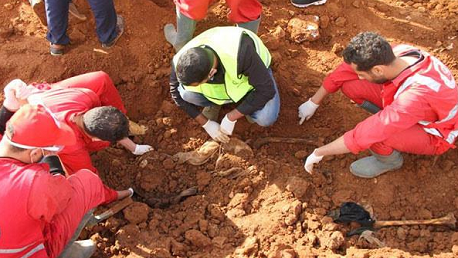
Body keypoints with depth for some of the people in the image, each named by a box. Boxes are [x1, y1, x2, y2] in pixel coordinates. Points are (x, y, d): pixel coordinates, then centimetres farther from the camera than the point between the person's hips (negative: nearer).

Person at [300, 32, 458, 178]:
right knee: (348, 83, -13)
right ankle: (387, 120, 5)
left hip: (431, 134, -6)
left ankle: (390, 160, -3)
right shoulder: (394, 54, -23)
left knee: (370, 131, -37)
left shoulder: (415, 96, -43)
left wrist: (318, 153, -29)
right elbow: (346, 70, -10)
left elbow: (362, 136, -40)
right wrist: (313, 103, -2)